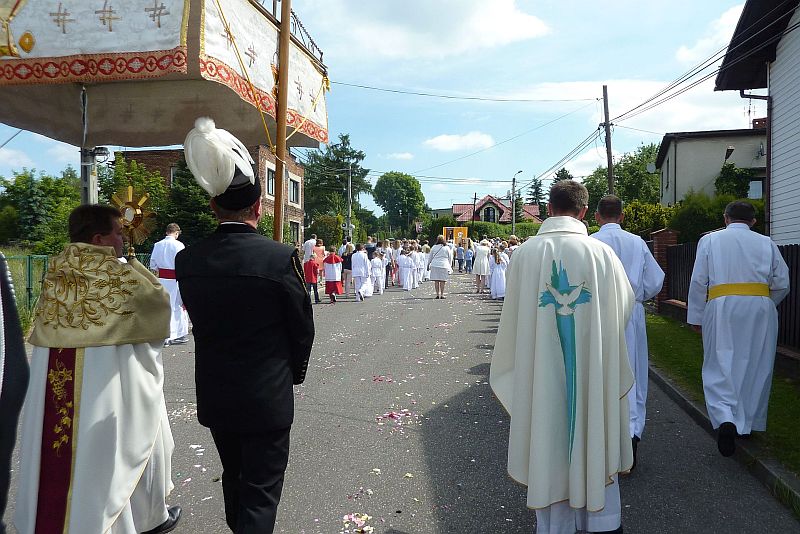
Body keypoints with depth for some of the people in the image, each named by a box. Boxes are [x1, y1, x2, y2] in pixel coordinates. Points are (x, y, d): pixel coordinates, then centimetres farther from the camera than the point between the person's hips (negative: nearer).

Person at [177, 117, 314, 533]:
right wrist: (294, 373, 8)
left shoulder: (187, 260, -7)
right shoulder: (280, 257, -19)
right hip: (268, 396, -5)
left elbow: (199, 321, 4)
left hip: (214, 395, 5)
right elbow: (303, 329, -8)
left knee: (234, 478, 26)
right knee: (261, 492, 9)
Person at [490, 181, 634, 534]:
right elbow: (624, 305, 5)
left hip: (542, 371, 0)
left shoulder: (525, 252, -9)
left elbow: (513, 316, -2)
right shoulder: (602, 252, -9)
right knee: (594, 443, 18)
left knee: (549, 446, 14)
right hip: (593, 369, 1)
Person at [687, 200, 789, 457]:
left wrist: (696, 317, 6)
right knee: (756, 367, 13)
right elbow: (782, 284, 10)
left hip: (722, 308, -2)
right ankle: (750, 422, 25)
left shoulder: (710, 240, 5)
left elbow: (698, 282, 0)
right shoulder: (766, 243, 11)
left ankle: (725, 419, -20)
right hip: (761, 310, 2)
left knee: (720, 366, -1)